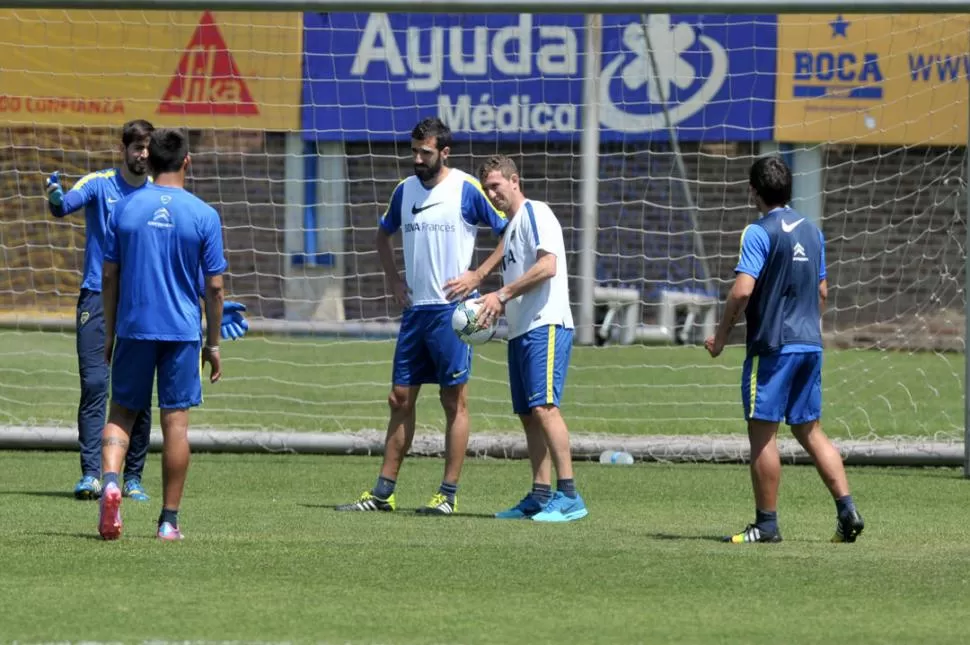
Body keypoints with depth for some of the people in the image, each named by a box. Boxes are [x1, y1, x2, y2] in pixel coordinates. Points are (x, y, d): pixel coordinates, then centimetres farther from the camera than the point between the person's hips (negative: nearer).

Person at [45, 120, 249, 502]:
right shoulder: (99, 184, 1)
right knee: (94, 384, -11)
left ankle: (133, 478, 8)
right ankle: (91, 474, -14)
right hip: (97, 297, -2)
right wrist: (56, 200, -42)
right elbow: (64, 205, -18)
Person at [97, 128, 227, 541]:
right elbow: (214, 288, -3)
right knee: (175, 421, 4)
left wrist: (109, 335, 13)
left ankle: (110, 480, -17)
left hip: (133, 329, 1)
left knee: (122, 412, 11)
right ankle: (169, 519, 7)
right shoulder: (203, 215, -4)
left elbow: (109, 277, 4)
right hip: (182, 332, -1)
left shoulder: (126, 208, 1)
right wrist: (213, 344, 7)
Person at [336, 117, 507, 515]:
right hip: (414, 307, 6)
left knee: (454, 400, -1)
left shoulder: (467, 190, -7)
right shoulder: (406, 190, 10)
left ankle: (449, 494, 2)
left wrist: (478, 275, -10)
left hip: (452, 309, -6)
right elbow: (384, 233, 28)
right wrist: (392, 277, 15)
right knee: (400, 399, 7)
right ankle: (383, 493, 11)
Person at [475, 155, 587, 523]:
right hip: (520, 330, 10)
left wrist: (502, 294, -16)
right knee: (528, 415, 8)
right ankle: (540, 497, 11)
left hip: (546, 326, -10)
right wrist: (494, 308, 10)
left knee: (544, 406, -18)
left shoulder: (535, 213, -5)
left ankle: (569, 496, -20)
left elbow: (547, 266, -18)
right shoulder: (510, 227, 23)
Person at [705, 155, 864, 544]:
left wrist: (721, 336, -8)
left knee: (762, 431, 0)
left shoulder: (759, 233, -11)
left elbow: (742, 290, -19)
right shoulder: (812, 232, 12)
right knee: (809, 430, 13)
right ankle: (847, 509, 4)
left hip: (771, 346, -7)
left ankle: (767, 524, 2)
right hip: (810, 344, 7)